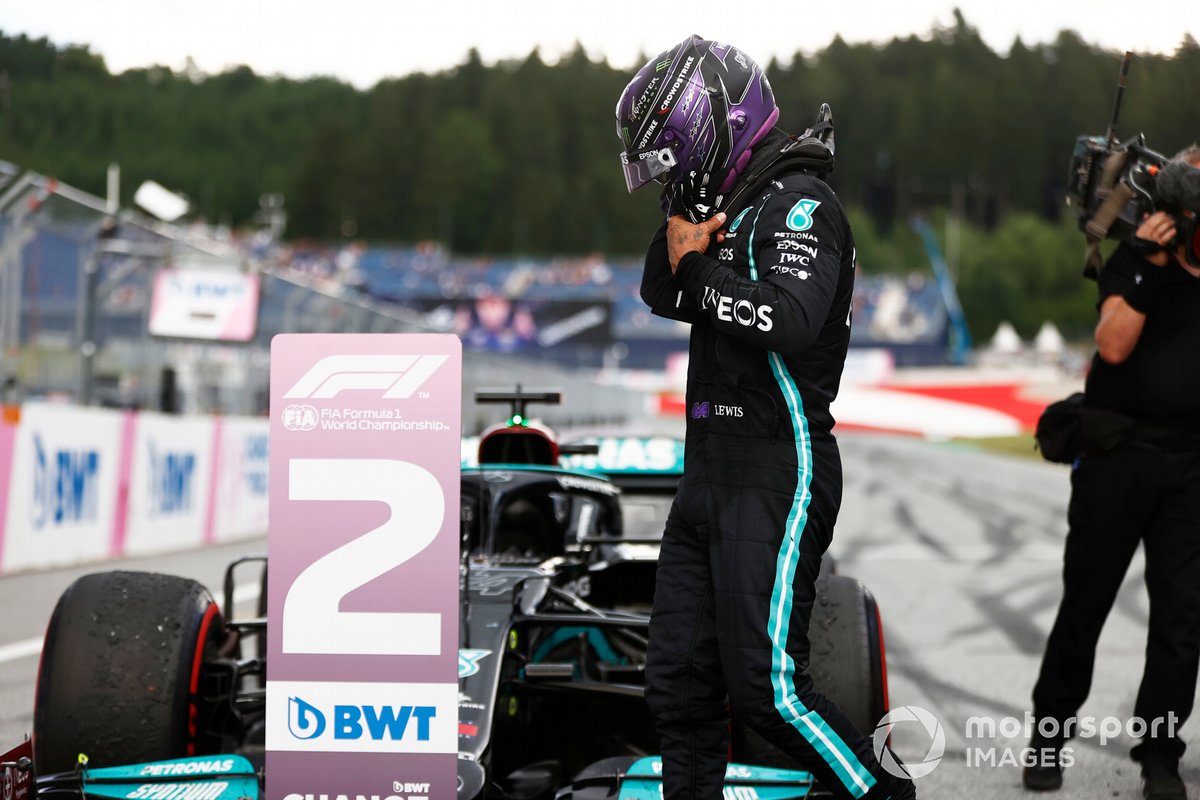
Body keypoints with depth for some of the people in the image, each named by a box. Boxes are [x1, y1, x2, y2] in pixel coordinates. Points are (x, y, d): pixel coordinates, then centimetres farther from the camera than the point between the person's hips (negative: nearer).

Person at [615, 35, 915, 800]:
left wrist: (699, 273, -16)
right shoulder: (734, 205, 16)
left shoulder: (799, 204, -12)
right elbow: (661, 295, 18)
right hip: (711, 473, 9)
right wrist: (679, 243, -2)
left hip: (776, 478, -9)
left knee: (768, 688, -11)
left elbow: (791, 318, -29)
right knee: (680, 681, 10)